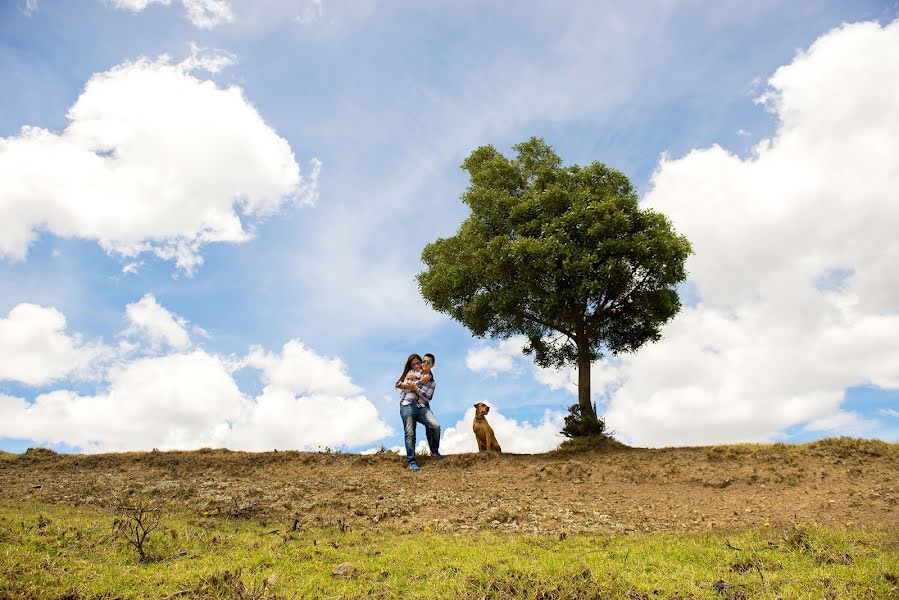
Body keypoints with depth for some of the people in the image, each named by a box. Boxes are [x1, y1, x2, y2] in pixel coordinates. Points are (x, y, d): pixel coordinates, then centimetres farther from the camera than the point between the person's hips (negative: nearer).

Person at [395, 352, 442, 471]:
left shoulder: (432, 382, 16)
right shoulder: (412, 373, 12)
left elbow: (428, 398, 3)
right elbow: (404, 387, 0)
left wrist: (415, 388, -8)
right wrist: (420, 381, -7)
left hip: (422, 407, 2)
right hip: (407, 406, -1)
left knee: (435, 426, -21)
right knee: (410, 433, -14)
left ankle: (435, 452, 0)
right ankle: (412, 461, -10)